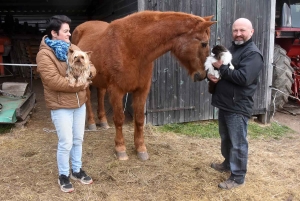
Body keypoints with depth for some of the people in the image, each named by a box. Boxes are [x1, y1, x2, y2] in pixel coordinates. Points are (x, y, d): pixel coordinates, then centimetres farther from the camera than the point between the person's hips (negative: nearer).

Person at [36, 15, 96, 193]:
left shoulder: (73, 48, 7)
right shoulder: (44, 54, -14)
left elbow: (91, 67, 8)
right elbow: (53, 81, -25)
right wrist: (78, 83, -20)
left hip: (80, 103, 7)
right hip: (61, 106, -6)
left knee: (78, 140, 16)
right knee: (66, 143, 1)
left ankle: (77, 170, 34)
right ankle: (63, 175, 22)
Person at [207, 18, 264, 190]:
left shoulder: (253, 53, -13)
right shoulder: (231, 49, 15)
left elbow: (243, 78, -27)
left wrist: (221, 68, -20)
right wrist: (210, 74, -7)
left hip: (238, 107, -9)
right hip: (224, 103, 9)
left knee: (238, 143, 1)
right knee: (226, 138, 22)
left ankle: (238, 177, 13)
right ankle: (228, 163, 41)